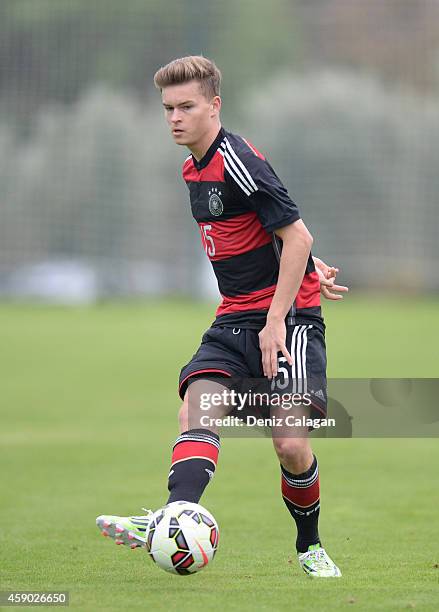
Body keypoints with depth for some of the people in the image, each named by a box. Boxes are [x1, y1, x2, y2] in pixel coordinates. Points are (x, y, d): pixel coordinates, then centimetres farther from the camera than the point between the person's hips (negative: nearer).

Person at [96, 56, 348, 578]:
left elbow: (295, 236, -17)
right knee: (196, 412, -19)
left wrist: (276, 322, -19)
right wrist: (310, 267, 22)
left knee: (291, 445, -15)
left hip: (290, 316, -8)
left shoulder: (237, 161, -14)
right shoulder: (194, 169, 13)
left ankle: (309, 544, 10)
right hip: (234, 320, 8)